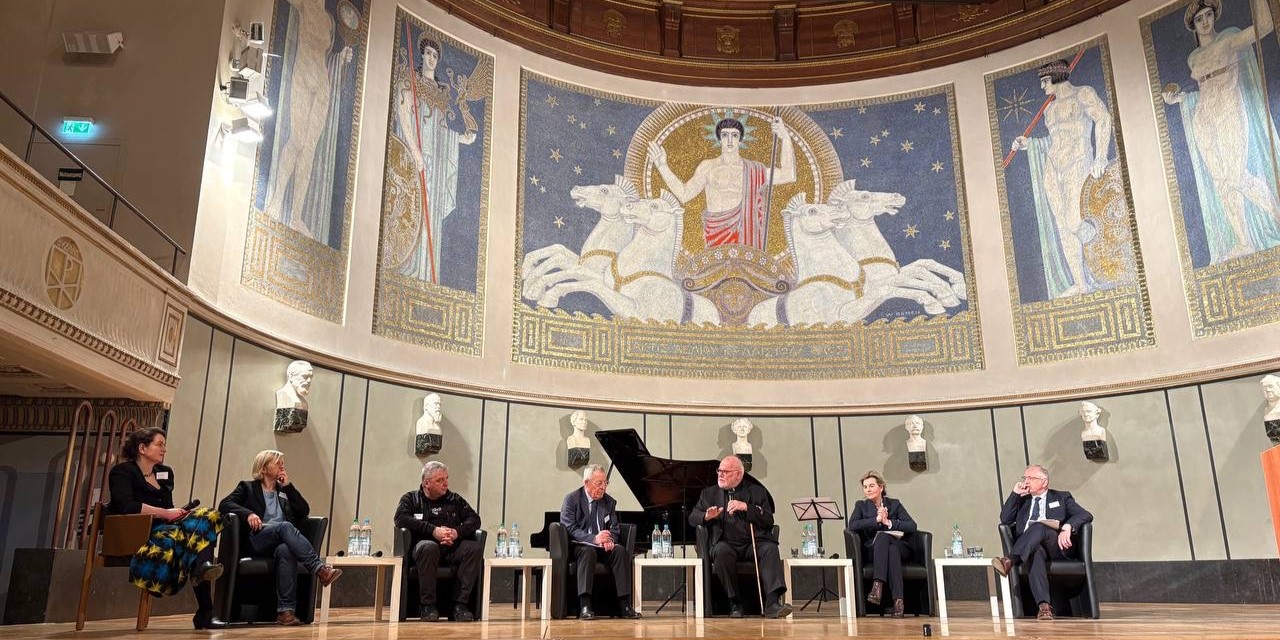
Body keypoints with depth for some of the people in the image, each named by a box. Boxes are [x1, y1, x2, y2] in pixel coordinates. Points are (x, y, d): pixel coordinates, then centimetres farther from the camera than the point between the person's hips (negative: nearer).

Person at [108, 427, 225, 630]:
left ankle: (200, 567, -50)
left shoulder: (165, 473, 24)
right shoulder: (123, 472, 3)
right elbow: (127, 507, -15)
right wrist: (165, 514, -14)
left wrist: (177, 513, -2)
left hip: (164, 528, 6)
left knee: (206, 518, -26)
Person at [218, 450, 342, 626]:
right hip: (257, 540, -3)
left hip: (282, 541, 3)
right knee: (285, 526, -35)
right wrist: (248, 513, -16)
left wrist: (288, 486, 10)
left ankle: (285, 610, -43)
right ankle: (320, 569, -46)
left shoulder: (284, 491, 28)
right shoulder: (247, 487, 19)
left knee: (286, 550, -37)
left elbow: (304, 512, 14)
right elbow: (224, 505, 2)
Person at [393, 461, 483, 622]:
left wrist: (457, 532, -10)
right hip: (426, 543, -3)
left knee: (475, 547, -27)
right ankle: (428, 605, -28)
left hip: (453, 548, 3)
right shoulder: (411, 499, 15)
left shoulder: (455, 500, 23)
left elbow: (474, 519, 12)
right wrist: (433, 530, -13)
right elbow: (401, 519, -4)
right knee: (428, 547, -38)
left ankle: (462, 604, -25)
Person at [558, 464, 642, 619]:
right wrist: (593, 539, -29)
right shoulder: (571, 499, -4)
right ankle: (585, 606, -40)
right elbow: (569, 529, -14)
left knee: (621, 551, -26)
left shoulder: (610, 502, 11)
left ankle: (624, 605, -27)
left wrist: (610, 540, -16)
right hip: (579, 546, -4)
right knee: (588, 551, -37)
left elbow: (615, 529, 10)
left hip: (603, 547, 4)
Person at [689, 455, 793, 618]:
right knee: (721, 550, -34)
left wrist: (746, 507, -10)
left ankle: (772, 603, -41)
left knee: (770, 548, -31)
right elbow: (692, 518, 15)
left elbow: (768, 520, 4)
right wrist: (706, 517, -7)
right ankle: (735, 603, -22)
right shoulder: (709, 493, 22)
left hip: (754, 542, 0)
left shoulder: (757, 491, 16)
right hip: (726, 543, 0)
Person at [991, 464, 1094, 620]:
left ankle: (1009, 561, -52)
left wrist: (1067, 527, -16)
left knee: (1039, 526, -35)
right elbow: (1005, 519, 16)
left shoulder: (1061, 497, 21)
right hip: (1031, 547, 2)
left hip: (1058, 546, -2)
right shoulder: (1022, 500, 29)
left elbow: (1087, 515, 5)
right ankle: (1044, 605, -52)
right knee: (1035, 552, -38)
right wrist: (1015, 494, 12)